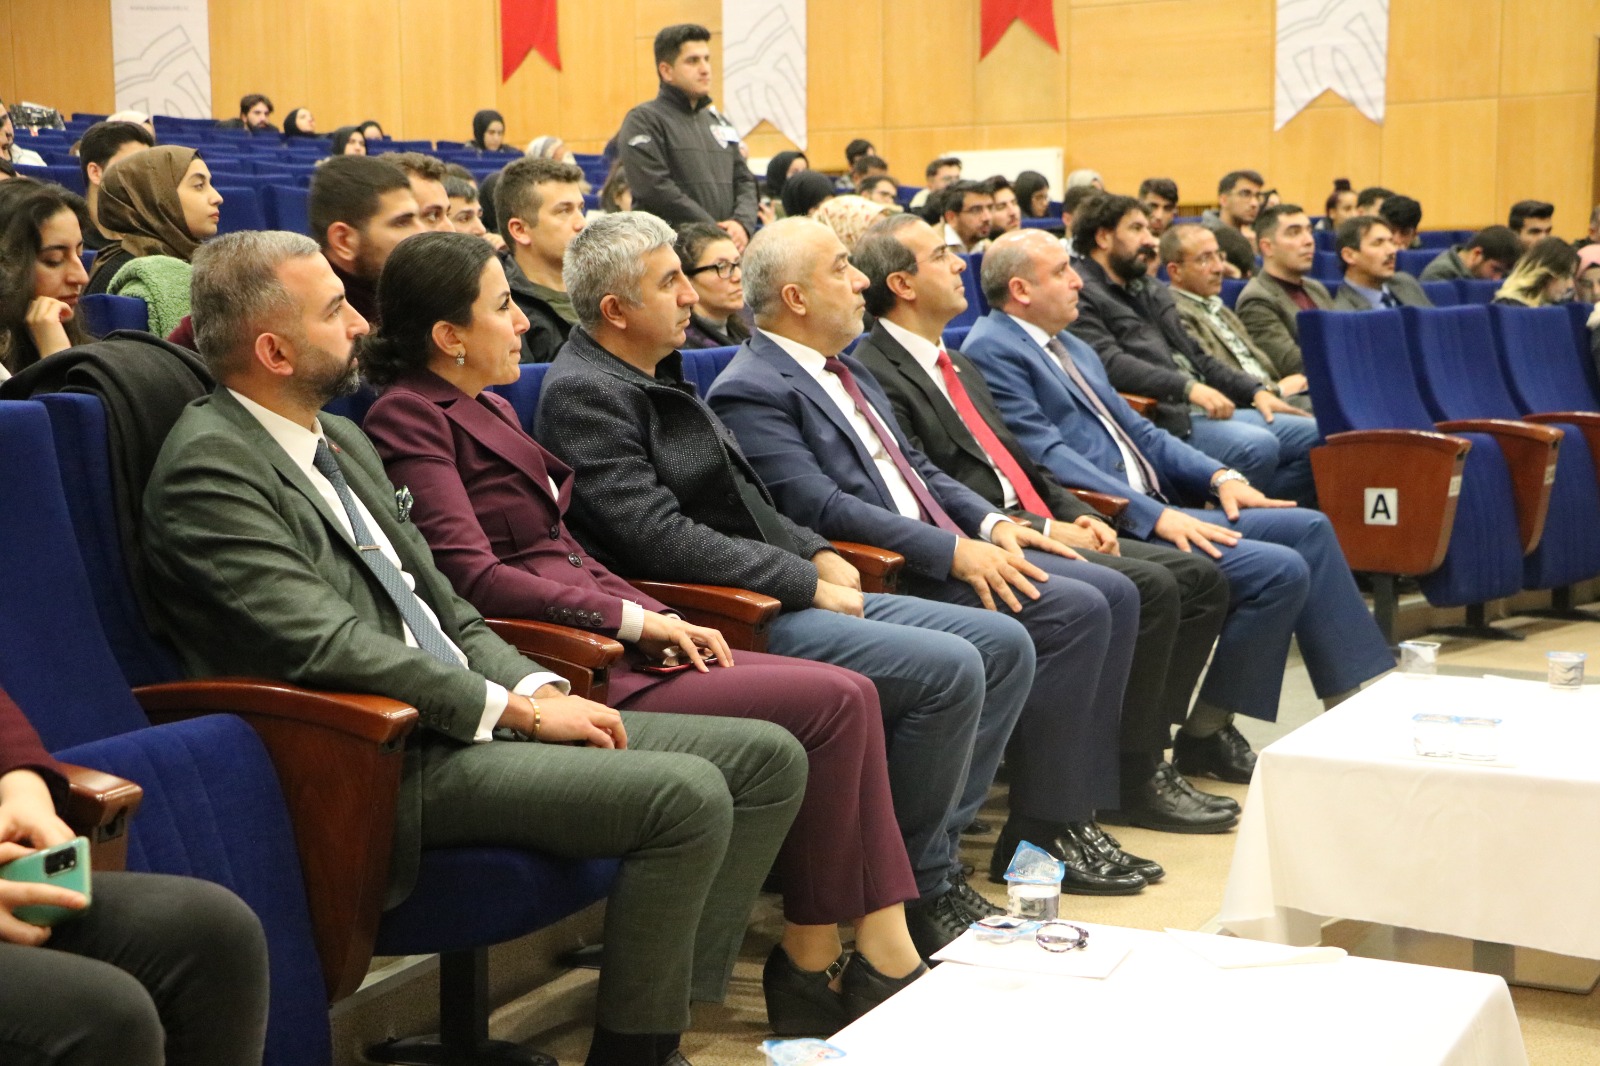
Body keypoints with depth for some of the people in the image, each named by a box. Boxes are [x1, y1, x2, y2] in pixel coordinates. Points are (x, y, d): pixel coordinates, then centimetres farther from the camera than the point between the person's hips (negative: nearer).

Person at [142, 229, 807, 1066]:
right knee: (688, 796, -25)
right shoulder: (208, 467, -11)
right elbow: (327, 646, -20)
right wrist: (511, 709, -15)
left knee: (768, 759, 1)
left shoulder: (342, 440, 17)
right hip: (382, 762, -9)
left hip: (464, 717, 9)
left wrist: (538, 686, 1)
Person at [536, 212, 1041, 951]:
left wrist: (819, 556, 7)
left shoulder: (656, 376, 18)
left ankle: (933, 859, 6)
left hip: (778, 594, 10)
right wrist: (807, 585, -16)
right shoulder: (584, 393, -12)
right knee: (949, 670, -23)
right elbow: (660, 538, -20)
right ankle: (914, 892, -6)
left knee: (1004, 644, 4)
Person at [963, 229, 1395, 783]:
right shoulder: (993, 351, -9)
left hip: (1151, 508, 10)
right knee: (1280, 569, -18)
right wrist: (1156, 515, -23)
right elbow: (1047, 458, -19)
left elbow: (1136, 429, 22)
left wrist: (1219, 476, 5)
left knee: (1307, 527, 3)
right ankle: (1204, 735, -6)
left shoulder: (1072, 347, 22)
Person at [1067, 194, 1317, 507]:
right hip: (1160, 420, -10)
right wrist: (1189, 387, -27)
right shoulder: (1080, 295, -4)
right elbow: (1110, 364, -19)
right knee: (1257, 446, -31)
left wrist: (1256, 391, 11)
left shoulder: (1150, 292, 26)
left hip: (1207, 410, 10)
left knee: (1315, 436, -2)